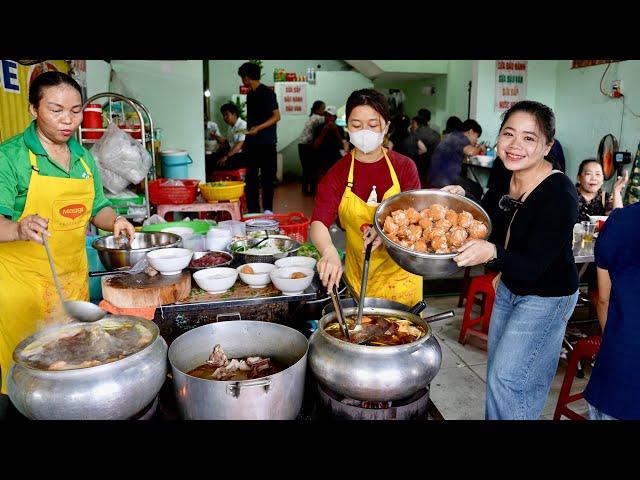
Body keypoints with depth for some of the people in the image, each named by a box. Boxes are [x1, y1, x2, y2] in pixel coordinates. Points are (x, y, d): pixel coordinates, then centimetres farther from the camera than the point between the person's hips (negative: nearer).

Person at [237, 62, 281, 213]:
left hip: (267, 143, -7)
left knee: (267, 178, -1)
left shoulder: (267, 93, -8)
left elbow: (276, 116, -13)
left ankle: (267, 211, 6)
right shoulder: (250, 94, 15)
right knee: (251, 178, 5)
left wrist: (258, 128, -23)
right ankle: (253, 211, 12)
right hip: (252, 143, 7)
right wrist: (248, 133, 18)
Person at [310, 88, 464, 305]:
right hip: (358, 274, 0)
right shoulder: (337, 173, -5)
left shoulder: (404, 167, -4)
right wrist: (329, 251, -40)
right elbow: (319, 223, -18)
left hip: (400, 273, 0)